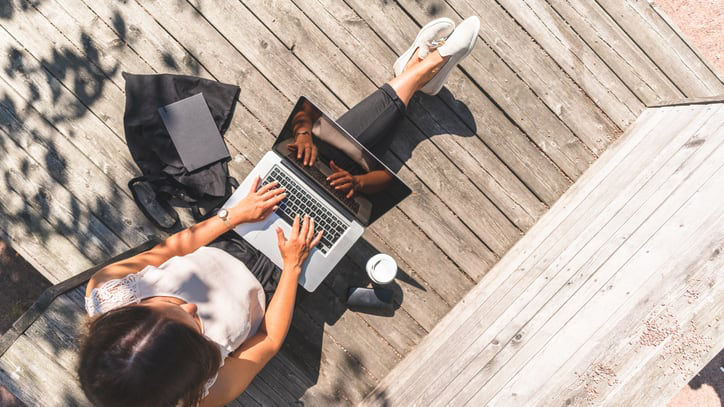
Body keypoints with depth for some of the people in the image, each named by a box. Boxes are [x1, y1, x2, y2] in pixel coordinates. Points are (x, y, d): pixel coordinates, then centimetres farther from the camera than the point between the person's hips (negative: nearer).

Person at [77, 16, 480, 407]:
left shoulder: (103, 293, -27)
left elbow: (163, 251, -10)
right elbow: (269, 342, -18)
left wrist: (234, 214, -13)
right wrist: (294, 263, -19)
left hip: (224, 241, 4)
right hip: (271, 276, -3)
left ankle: (416, 69, 16)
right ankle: (419, 73, 18)